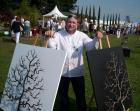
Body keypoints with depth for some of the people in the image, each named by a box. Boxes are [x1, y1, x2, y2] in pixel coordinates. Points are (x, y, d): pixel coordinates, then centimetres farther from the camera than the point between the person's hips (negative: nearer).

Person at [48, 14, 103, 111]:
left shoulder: (81, 35, 3)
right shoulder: (58, 34, 1)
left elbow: (91, 46, -5)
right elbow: (51, 47, -10)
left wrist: (96, 39, -22)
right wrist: (49, 38, -27)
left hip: (77, 72, 0)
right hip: (62, 71, 0)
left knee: (80, 95, 11)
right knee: (63, 95, 17)